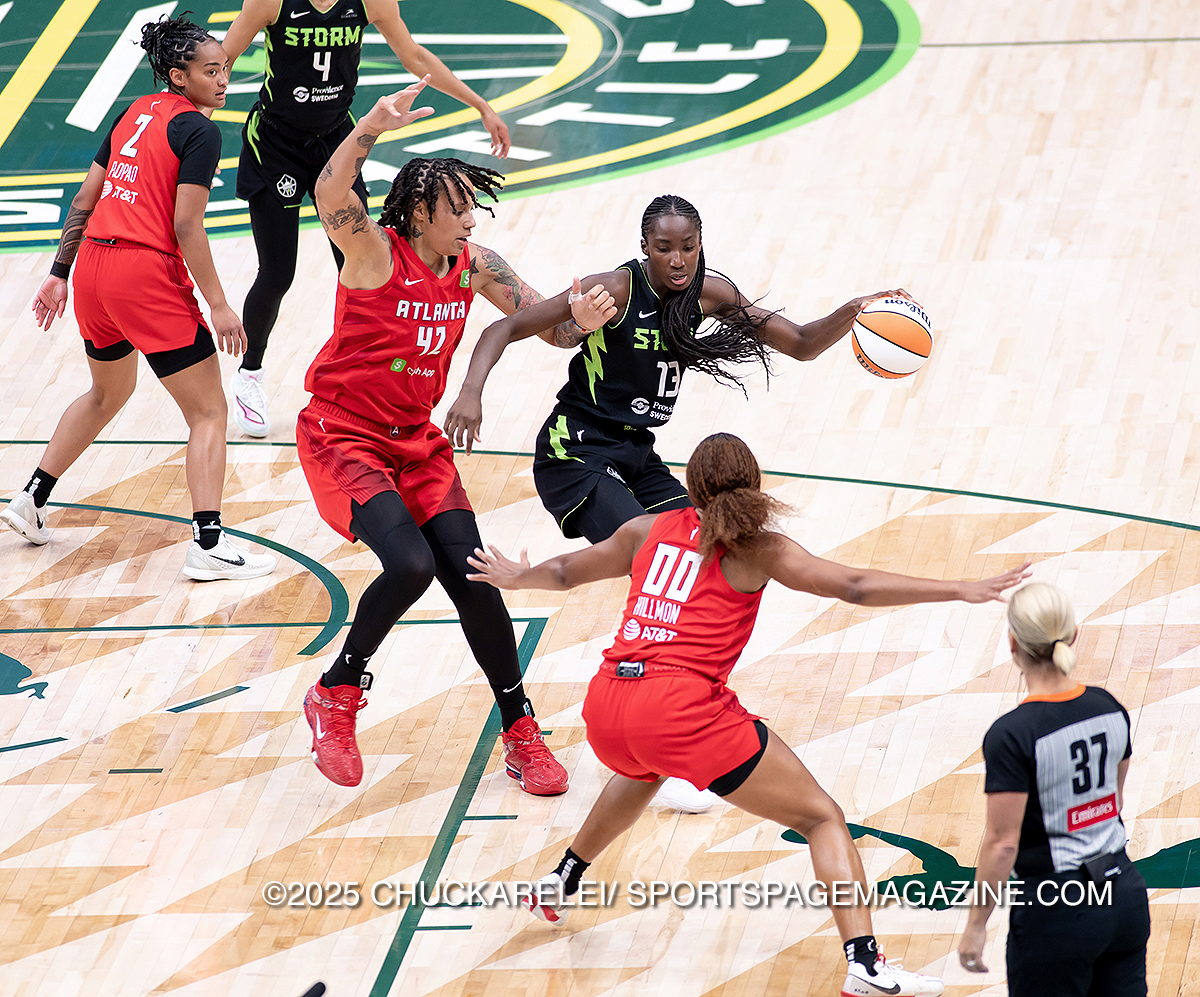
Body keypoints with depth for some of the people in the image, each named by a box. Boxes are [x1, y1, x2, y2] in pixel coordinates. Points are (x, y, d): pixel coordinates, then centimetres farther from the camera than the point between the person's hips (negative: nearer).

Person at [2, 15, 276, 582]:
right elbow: (186, 227, -15)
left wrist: (59, 274, 23)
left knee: (108, 393, 32)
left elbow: (84, 202, 16)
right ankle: (207, 545, -10)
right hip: (147, 274, -8)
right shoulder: (199, 131, -8)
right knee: (209, 412, 0)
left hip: (94, 264, 8)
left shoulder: (135, 113, 14)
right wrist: (218, 305, -11)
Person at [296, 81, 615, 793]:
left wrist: (579, 317, -21)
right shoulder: (374, 250, -16)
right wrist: (372, 127, -52)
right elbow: (331, 195, -34)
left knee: (471, 575, -6)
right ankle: (338, 694, -2)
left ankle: (521, 734, 6)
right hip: (343, 436, -6)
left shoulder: (473, 266, 2)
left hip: (418, 442, 6)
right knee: (411, 563, -25)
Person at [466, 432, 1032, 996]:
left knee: (645, 769, 43)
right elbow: (854, 586, -5)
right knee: (823, 819, 1)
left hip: (604, 707, 6)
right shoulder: (757, 551, 5)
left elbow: (566, 571, 34)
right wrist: (961, 591, -6)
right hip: (685, 708, -6)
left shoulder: (648, 530, 19)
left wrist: (516, 577, 56)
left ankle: (559, 886, 53)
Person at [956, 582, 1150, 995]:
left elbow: (1003, 843, -18)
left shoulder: (1011, 736, -19)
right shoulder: (1108, 709, 1)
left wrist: (975, 926, -8)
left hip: (1056, 911, -6)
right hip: (1125, 894, 6)